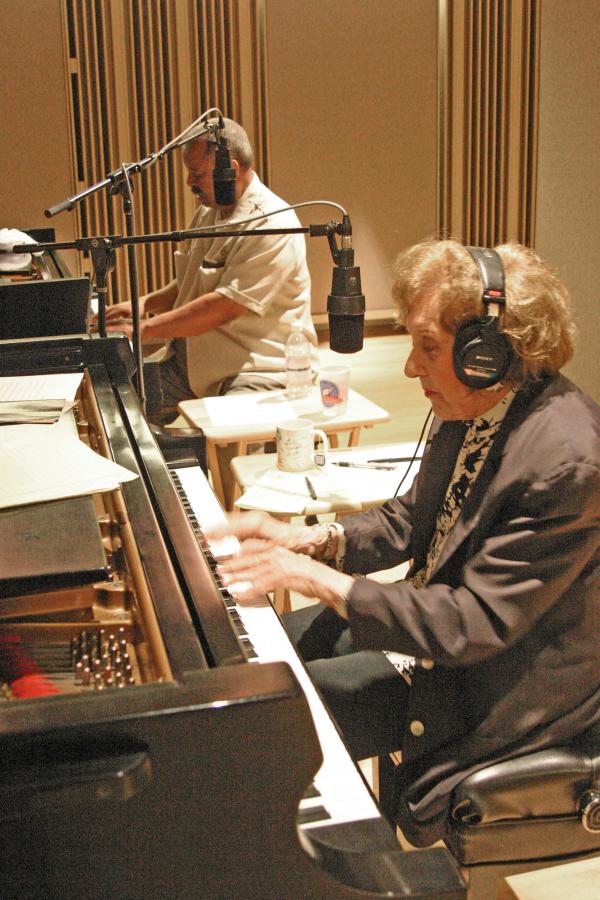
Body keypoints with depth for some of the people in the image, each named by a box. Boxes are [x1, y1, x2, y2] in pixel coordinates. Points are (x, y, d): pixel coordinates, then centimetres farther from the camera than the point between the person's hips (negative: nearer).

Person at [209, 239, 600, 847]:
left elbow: (475, 625, -30)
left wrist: (319, 580, -28)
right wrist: (311, 540, -7)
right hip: (442, 614, 9)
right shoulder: (470, 409, -3)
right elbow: (412, 518, 10)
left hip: (498, 679, -9)